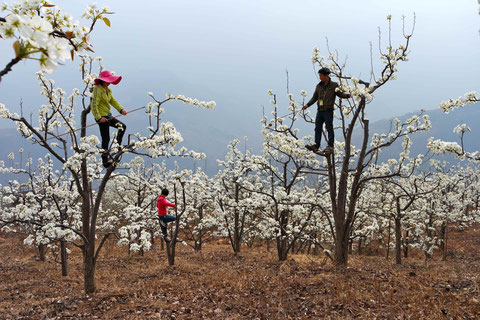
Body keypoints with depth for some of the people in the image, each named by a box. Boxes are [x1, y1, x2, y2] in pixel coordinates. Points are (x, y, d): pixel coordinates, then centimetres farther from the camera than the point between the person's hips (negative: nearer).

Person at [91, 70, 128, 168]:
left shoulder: (108, 90, 9)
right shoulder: (98, 90, -18)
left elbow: (113, 101, 11)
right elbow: (94, 105, -24)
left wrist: (121, 109, -4)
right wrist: (99, 118, -31)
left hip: (108, 116, 9)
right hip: (102, 117, -9)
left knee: (122, 126, 15)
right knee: (106, 139, -1)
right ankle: (105, 161, 9)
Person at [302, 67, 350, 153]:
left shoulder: (334, 85, 0)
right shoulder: (319, 86, 13)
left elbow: (340, 94, 5)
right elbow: (315, 97, 18)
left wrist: (348, 95, -11)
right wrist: (307, 105, 9)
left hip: (328, 111, -5)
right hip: (320, 111, 5)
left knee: (329, 128, -2)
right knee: (318, 128, 3)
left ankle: (330, 146, 4)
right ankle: (316, 145, 5)